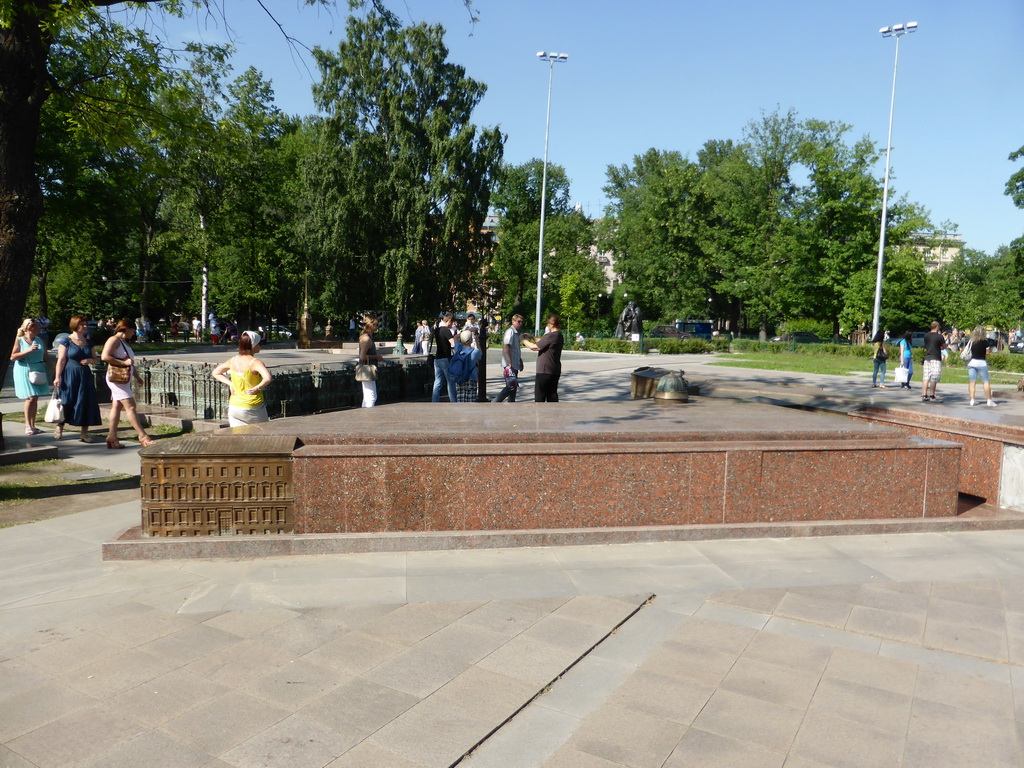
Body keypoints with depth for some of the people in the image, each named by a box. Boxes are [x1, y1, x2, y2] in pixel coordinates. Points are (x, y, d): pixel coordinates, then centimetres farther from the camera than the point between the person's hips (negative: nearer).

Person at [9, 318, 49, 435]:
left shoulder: (39, 340, 10)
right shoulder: (19, 340, -2)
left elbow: (45, 356, 15)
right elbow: (13, 357, -8)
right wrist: (28, 351, -18)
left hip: (38, 371, 4)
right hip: (24, 370, -4)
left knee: (35, 399, 5)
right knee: (30, 398, -9)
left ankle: (33, 425, 13)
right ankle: (27, 425, -2)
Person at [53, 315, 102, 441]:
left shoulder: (88, 342, 11)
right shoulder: (66, 341, -3)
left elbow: (94, 359, 18)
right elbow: (61, 360, -7)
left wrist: (89, 360, -5)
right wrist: (57, 377, -12)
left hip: (85, 376, 4)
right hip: (69, 375, -4)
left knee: (85, 403, 1)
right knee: (67, 402, 0)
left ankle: (84, 433, 5)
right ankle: (59, 428, 20)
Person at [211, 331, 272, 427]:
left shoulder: (233, 361, 3)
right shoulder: (255, 363, -16)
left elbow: (215, 373, 15)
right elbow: (267, 378, -33)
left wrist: (230, 383, 5)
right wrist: (257, 388, -18)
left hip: (234, 407, 5)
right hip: (254, 408, -5)